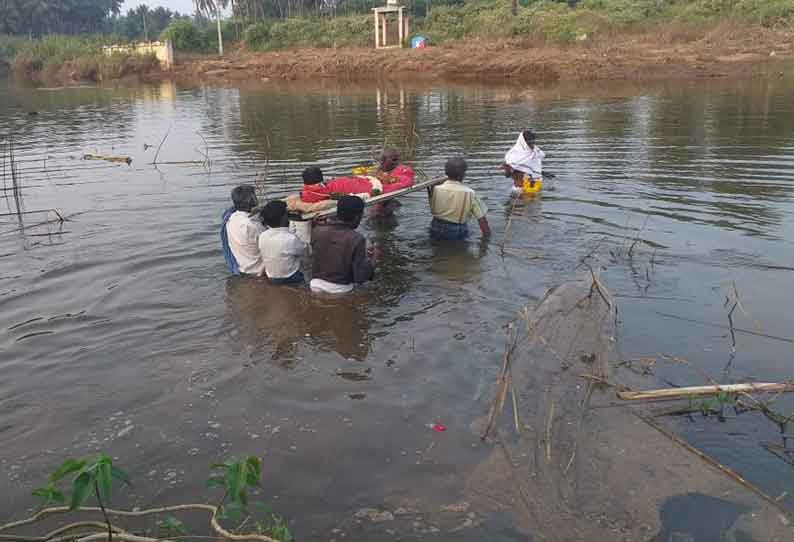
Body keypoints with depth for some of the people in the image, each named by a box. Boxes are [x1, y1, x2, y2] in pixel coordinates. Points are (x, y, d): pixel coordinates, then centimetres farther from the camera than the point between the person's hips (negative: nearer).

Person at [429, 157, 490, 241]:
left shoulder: (436, 189, -10)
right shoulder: (470, 193, -14)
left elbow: (432, 210, 3)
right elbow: (482, 219, -12)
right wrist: (487, 236, 0)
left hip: (436, 231, 3)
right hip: (457, 234, -2)